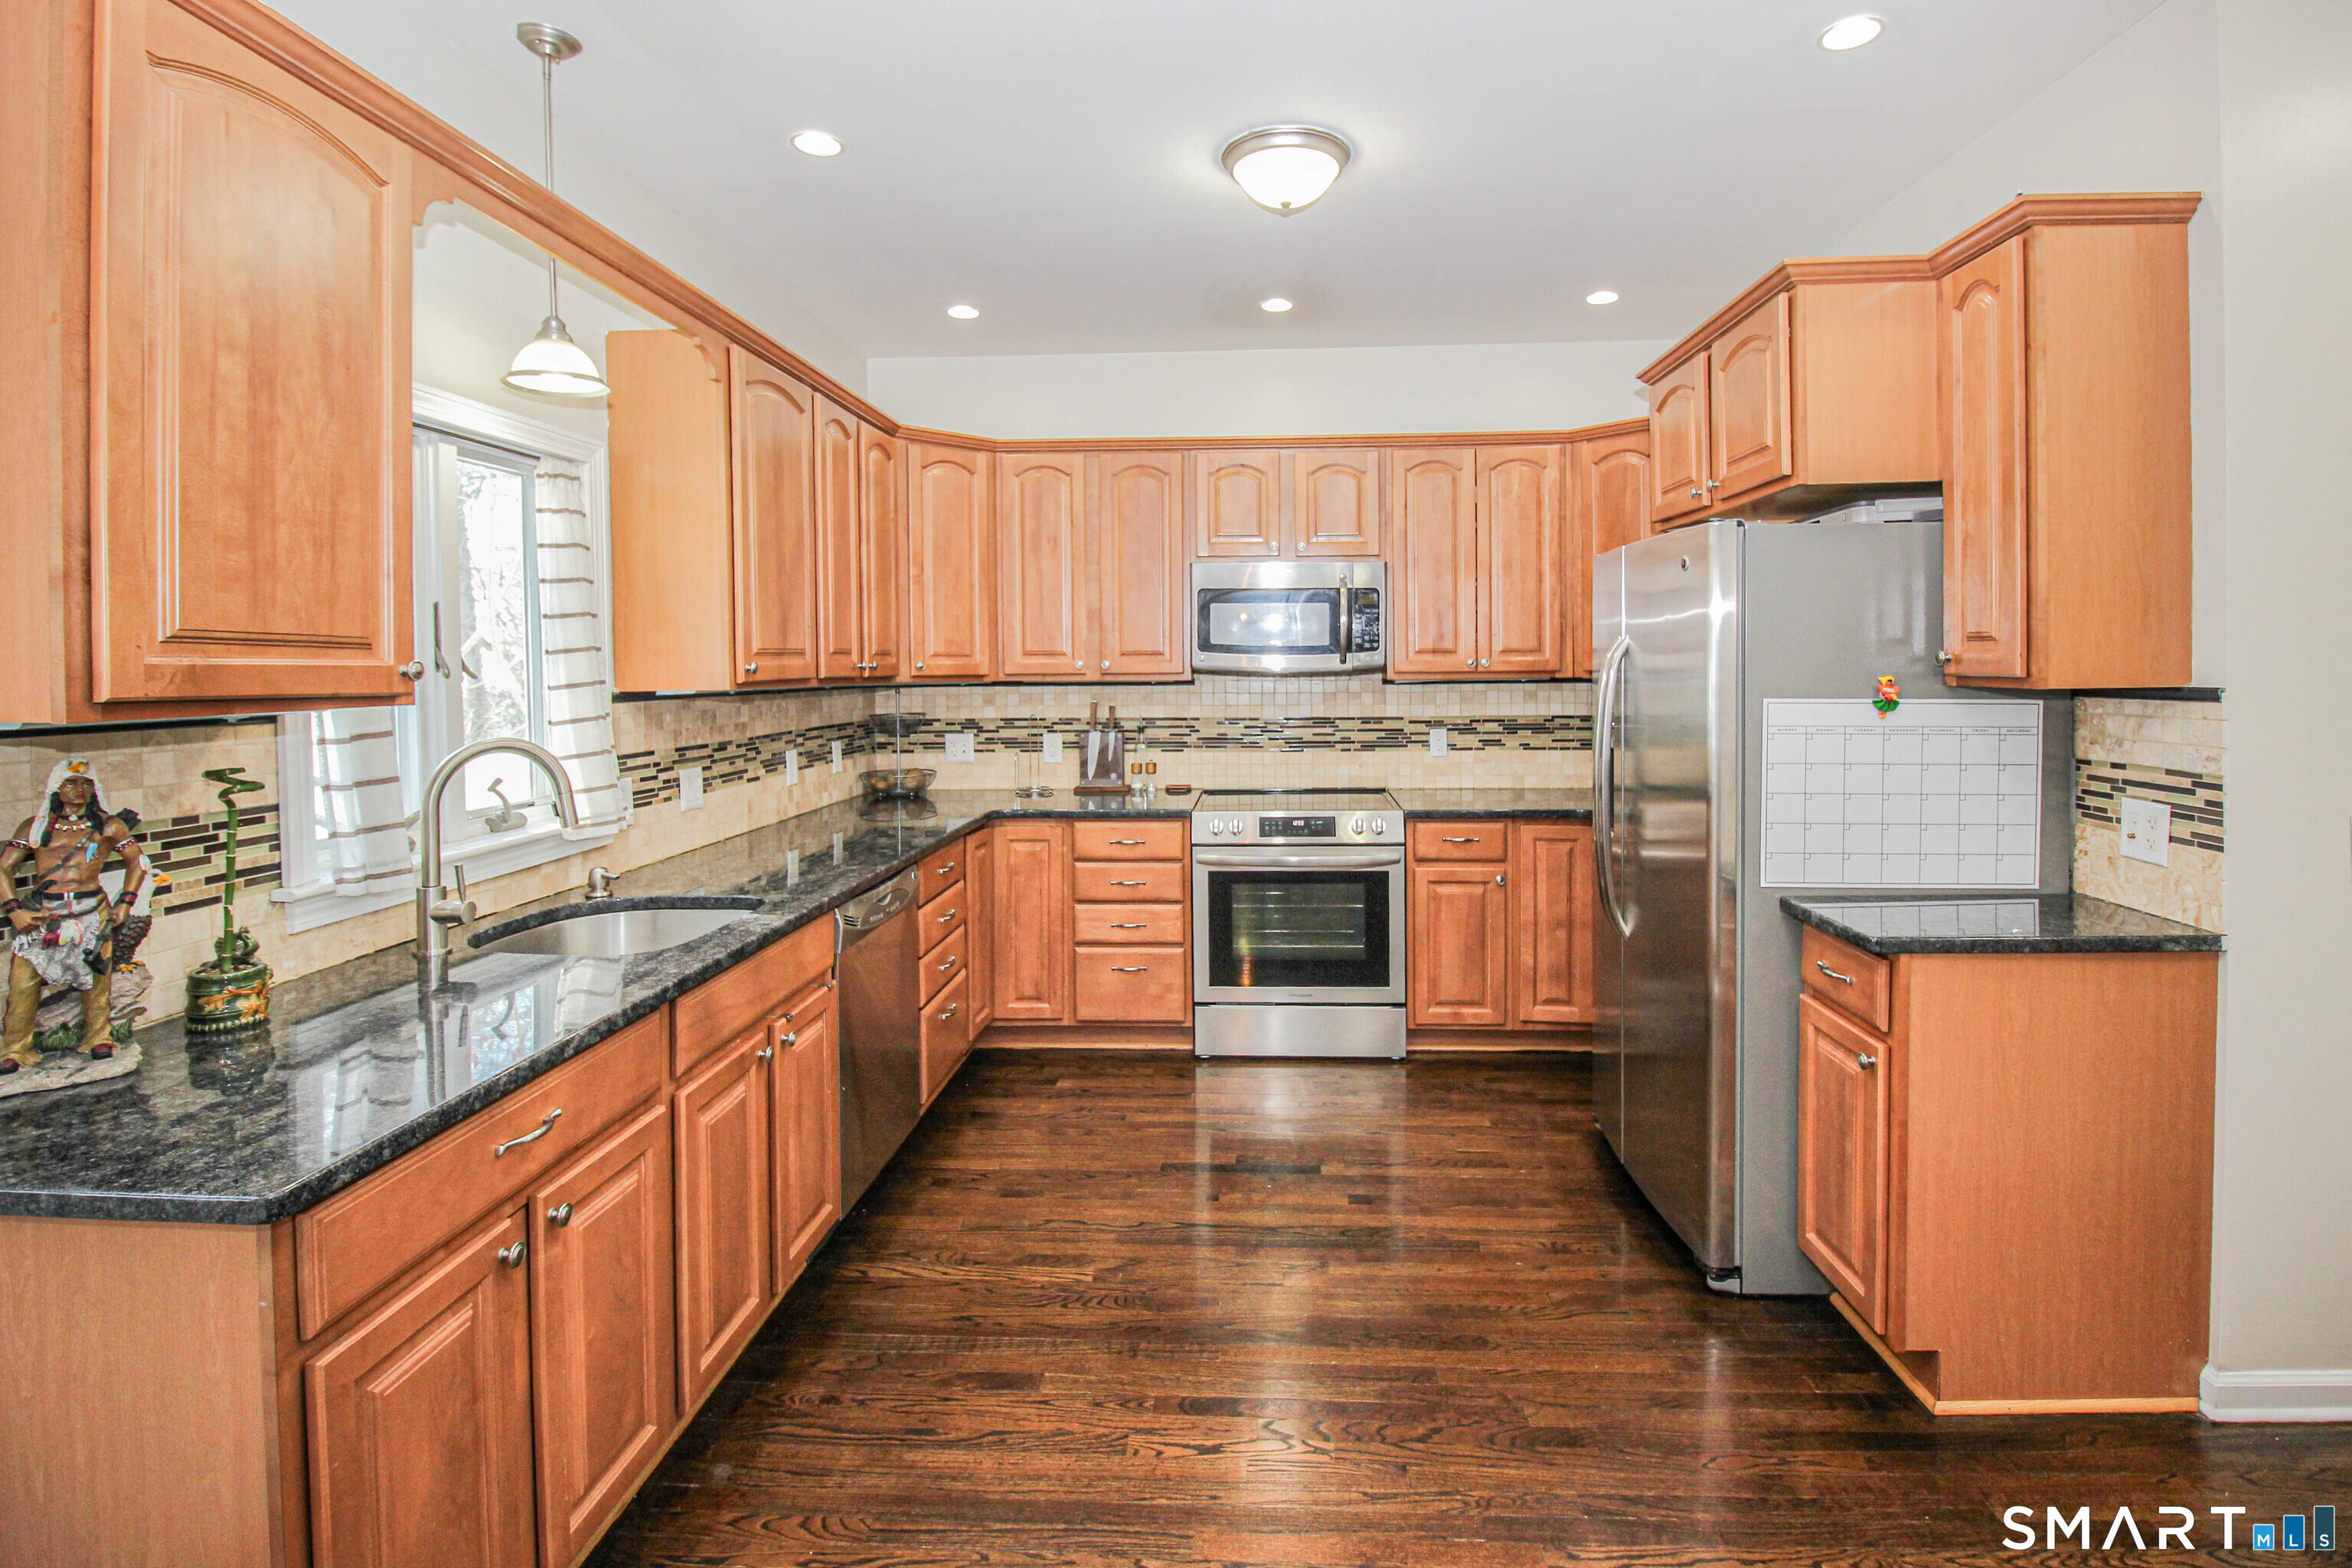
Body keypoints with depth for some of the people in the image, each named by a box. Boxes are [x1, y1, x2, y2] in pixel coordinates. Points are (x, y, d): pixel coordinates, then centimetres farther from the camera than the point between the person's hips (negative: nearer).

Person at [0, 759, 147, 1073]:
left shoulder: (109, 826, 11)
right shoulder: (34, 826, 11)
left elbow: (137, 862, 18)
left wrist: (125, 903, 8)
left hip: (90, 911, 0)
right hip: (39, 914, 0)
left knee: (96, 977, 0)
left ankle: (98, 1038, 15)